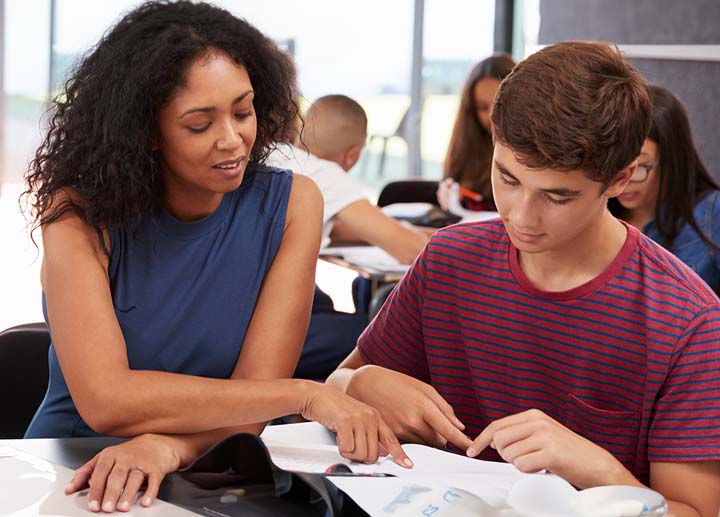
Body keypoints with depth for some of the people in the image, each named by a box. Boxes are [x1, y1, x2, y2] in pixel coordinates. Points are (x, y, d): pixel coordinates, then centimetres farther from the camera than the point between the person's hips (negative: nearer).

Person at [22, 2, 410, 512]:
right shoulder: (81, 211, -11)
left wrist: (168, 446, -31)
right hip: (72, 473, -1)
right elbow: (104, 401, -22)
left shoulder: (290, 204, -6)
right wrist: (307, 396, -25)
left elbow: (257, 386, -11)